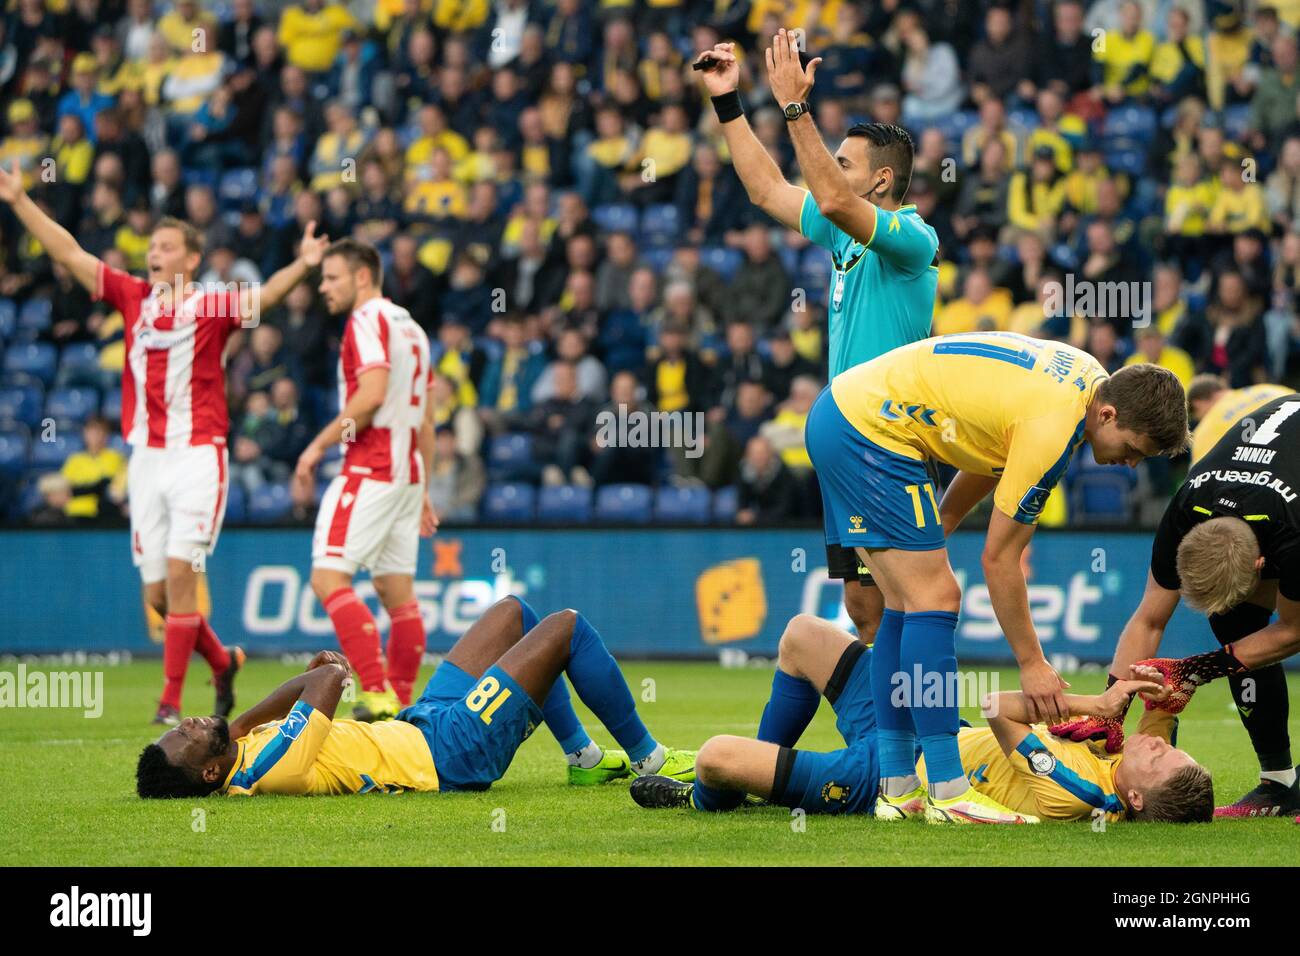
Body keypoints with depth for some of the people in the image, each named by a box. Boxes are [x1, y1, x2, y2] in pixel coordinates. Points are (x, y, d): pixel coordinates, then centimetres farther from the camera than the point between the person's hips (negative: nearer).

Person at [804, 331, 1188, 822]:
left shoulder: (1089, 379, 3)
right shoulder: (1053, 429, -23)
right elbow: (999, 557, -16)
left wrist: (940, 523, 20)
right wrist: (1032, 664, -8)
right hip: (869, 428, -10)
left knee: (907, 607, 10)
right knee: (933, 600, -12)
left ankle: (896, 786, 10)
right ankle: (949, 793, -13)